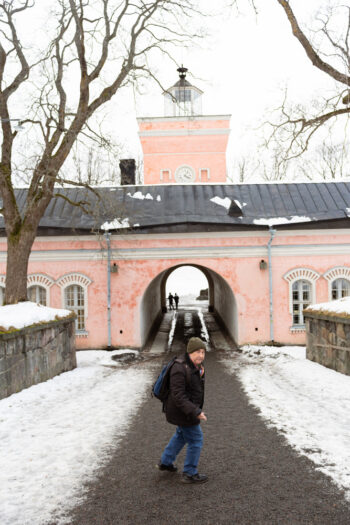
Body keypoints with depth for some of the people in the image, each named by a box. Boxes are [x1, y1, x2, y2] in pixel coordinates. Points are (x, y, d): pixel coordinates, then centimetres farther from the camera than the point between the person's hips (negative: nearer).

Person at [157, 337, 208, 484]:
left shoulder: (196, 365, 1)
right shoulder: (180, 369, -30)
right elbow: (178, 396, -32)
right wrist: (195, 412, -36)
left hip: (189, 408, 10)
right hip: (182, 411, -10)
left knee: (181, 434, 27)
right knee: (195, 439, 2)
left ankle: (165, 462, 45)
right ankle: (190, 474, 19)